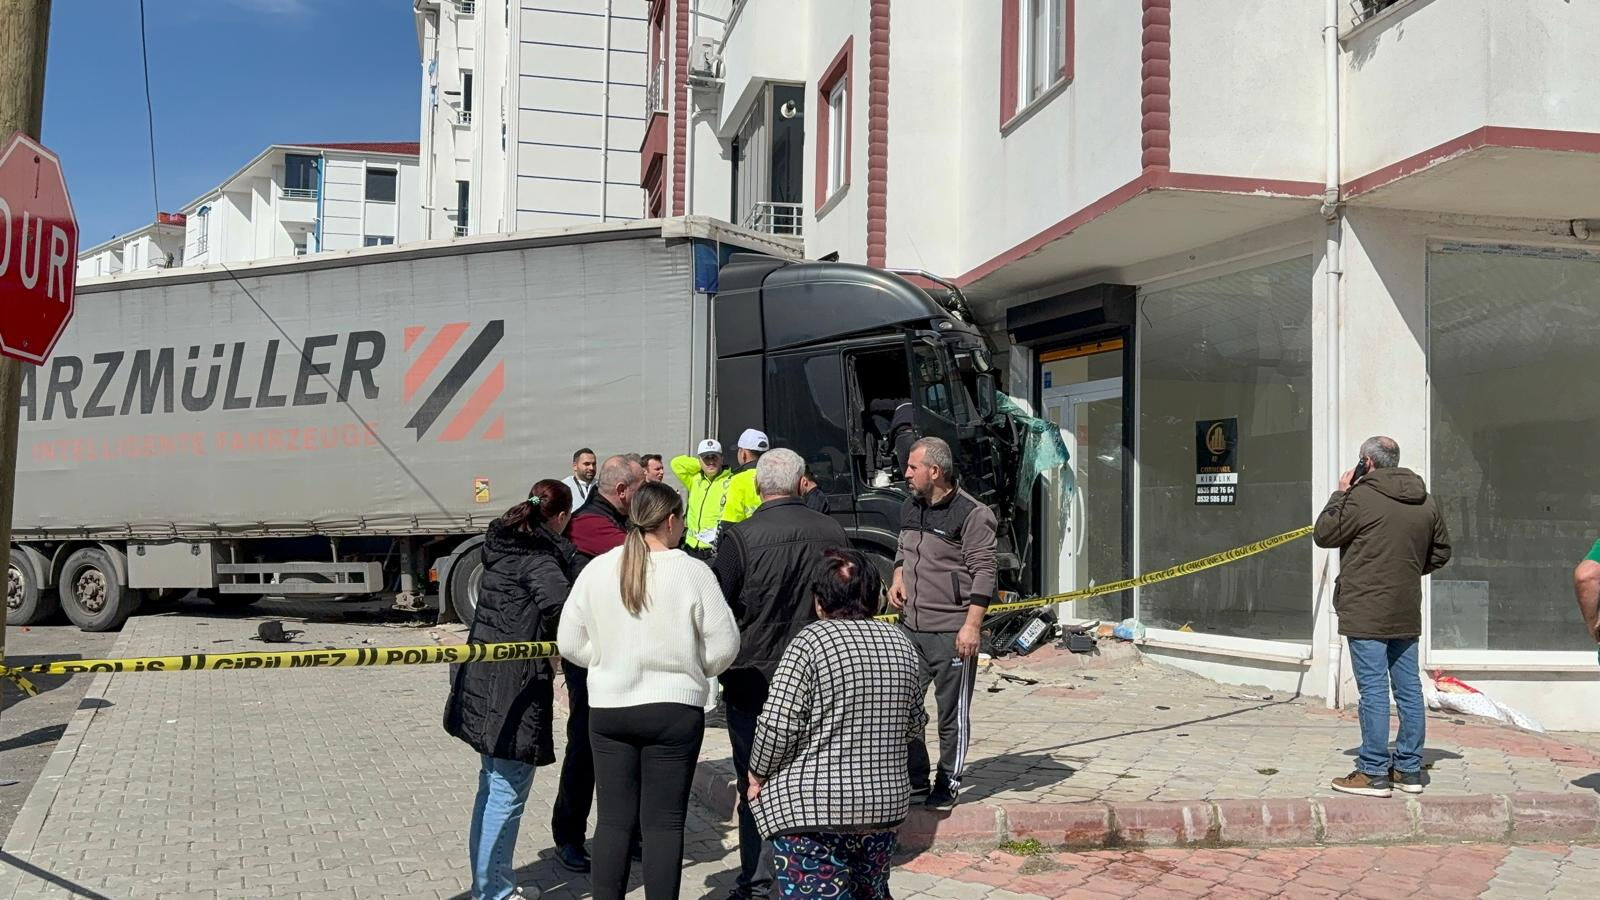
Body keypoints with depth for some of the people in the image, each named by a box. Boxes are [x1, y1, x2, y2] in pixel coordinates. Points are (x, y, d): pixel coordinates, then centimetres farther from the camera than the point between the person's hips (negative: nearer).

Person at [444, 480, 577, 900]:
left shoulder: (503, 545, 11)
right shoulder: (539, 558, -16)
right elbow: (560, 605, -33)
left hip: (484, 681, 9)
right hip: (514, 689, -9)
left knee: (494, 785, 19)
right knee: (508, 792, -1)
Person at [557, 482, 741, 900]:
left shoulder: (596, 570, -2)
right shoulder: (692, 572, -11)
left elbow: (570, 643, 2)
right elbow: (724, 645, -7)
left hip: (608, 708, 3)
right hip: (674, 709, -3)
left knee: (614, 818, 11)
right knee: (664, 822, 5)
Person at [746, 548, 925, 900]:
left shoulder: (810, 642, -11)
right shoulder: (902, 644, 6)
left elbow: (778, 723, -16)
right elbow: (915, 725, 14)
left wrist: (758, 775, -1)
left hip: (811, 805, -6)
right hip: (885, 803, 6)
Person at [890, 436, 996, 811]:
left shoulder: (972, 514, -11)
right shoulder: (910, 509, 12)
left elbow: (983, 574, -12)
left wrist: (972, 626, -17)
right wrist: (897, 579, 6)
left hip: (951, 631, -7)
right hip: (910, 626, 7)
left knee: (952, 712, 4)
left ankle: (948, 783, 17)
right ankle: (914, 777, 24)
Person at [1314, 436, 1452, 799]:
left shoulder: (1361, 497, -14)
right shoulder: (1425, 502, 10)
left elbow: (1323, 534, -4)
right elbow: (1441, 551, 18)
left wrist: (1340, 493, 4)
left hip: (1367, 613, -7)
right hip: (1407, 614, 7)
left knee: (1373, 690, -4)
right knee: (1409, 690, 11)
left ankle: (1374, 772, -1)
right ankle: (1409, 769, 19)